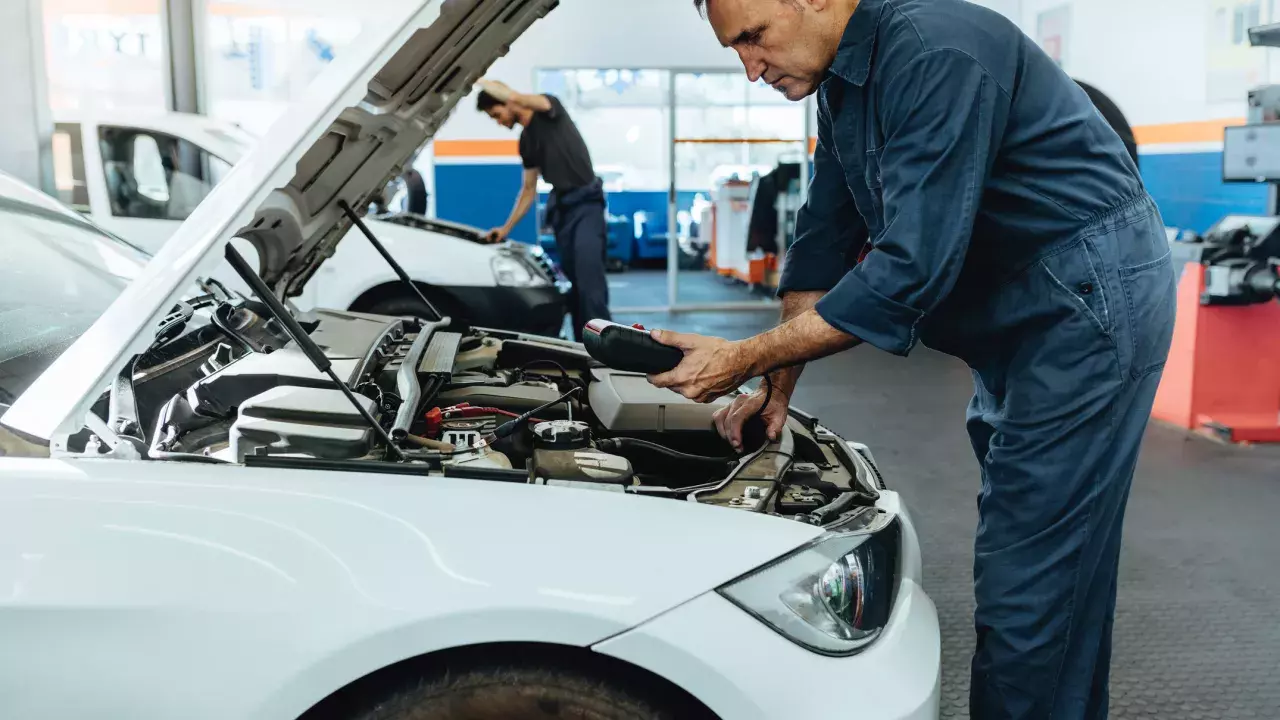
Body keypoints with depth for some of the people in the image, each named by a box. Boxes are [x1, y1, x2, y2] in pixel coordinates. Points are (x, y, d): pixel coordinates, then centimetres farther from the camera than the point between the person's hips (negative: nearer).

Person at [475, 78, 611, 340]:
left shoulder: (549, 109, -2)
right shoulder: (525, 142, 18)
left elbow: (516, 98, -22)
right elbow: (529, 190, 23)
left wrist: (481, 81, -6)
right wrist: (506, 228, 19)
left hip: (586, 205, -8)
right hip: (560, 210, 8)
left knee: (590, 287, -18)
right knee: (572, 287, 5)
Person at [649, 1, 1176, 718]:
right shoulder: (844, 80, 7)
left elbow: (911, 272, -30)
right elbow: (826, 241, 11)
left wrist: (746, 357, -24)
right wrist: (777, 382, 5)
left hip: (1089, 297, -10)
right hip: (1019, 324, 10)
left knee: (1027, 586, -6)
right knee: (1052, 570, 18)